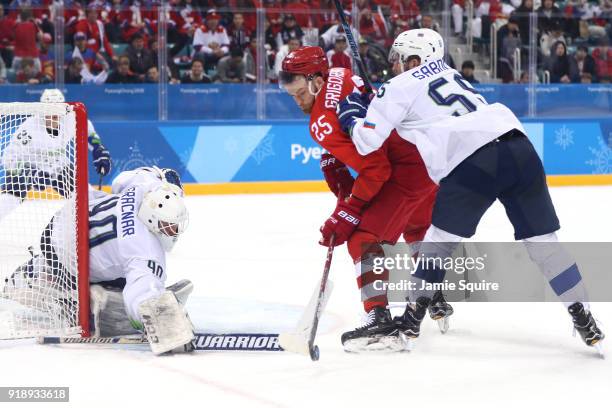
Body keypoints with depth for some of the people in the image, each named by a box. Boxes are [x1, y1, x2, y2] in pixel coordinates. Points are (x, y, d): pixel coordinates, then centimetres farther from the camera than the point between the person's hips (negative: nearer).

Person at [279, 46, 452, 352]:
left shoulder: (323, 122, -22)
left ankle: (380, 320, -22)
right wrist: (333, 160, 13)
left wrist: (346, 215, -20)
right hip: (428, 153, 11)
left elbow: (375, 169, -24)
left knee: (363, 237, -13)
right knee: (419, 227, 33)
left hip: (405, 169, -11)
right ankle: (437, 300, 52)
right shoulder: (338, 75, 4)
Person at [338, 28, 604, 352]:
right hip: (518, 147, 6)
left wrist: (350, 112, 27)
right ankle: (582, 316, 7)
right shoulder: (450, 74, 31)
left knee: (441, 236, 13)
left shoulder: (399, 88, 10)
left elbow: (367, 141, 8)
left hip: (471, 163, -6)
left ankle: (414, 313, 17)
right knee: (541, 239, 9)